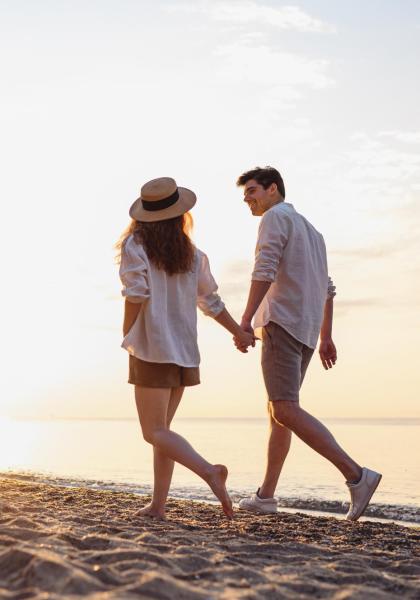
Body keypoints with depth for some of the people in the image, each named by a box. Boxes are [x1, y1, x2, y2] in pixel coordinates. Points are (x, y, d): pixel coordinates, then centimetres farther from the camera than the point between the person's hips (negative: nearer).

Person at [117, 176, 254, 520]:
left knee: (155, 433, -3)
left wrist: (127, 337, -2)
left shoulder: (135, 245, -7)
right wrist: (239, 332, 24)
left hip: (152, 350, -5)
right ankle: (158, 505, 13)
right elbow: (210, 301, 11)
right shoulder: (191, 253, 7)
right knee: (162, 428, 14)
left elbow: (136, 294, -16)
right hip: (185, 351, 5)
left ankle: (209, 472, -24)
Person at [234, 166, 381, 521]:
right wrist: (326, 337, 24)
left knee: (286, 411, -16)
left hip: (281, 323, -10)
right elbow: (327, 289, 24)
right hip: (306, 332, 10)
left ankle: (356, 475, -24)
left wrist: (245, 320, -21)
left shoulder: (276, 217, -2)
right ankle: (266, 495, 14)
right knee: (277, 410, 13)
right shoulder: (311, 230, 26)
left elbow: (265, 270, -17)